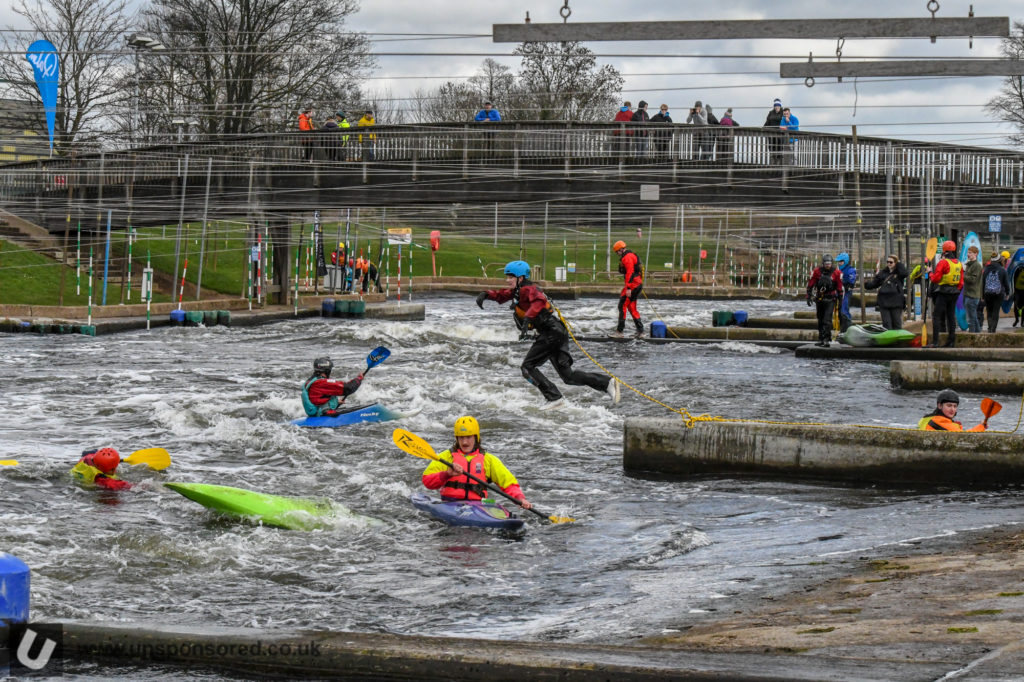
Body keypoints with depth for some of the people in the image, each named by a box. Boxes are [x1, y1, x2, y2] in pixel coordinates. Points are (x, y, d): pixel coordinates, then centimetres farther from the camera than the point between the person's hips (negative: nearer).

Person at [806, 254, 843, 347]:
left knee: (827, 319, -16)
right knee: (820, 320, 13)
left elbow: (840, 287, 1)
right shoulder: (817, 271, -4)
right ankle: (821, 339, 24)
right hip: (819, 299, 3)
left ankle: (827, 339, -18)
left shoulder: (836, 273, -6)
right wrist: (809, 297, 1)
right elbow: (810, 284, 3)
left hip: (830, 300, -3)